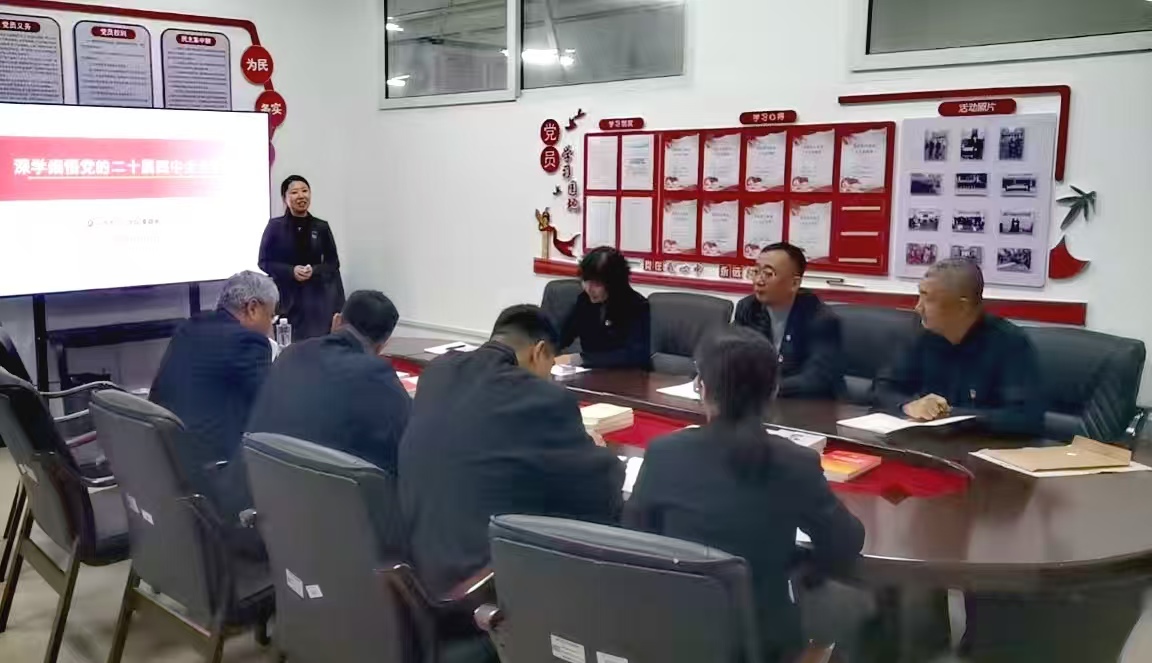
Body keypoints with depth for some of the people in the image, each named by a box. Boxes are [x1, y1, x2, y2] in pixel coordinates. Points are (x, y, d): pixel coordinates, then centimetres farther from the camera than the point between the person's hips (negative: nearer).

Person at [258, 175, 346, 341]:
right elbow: (264, 262, 1)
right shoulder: (275, 226, -1)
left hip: (316, 297, 1)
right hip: (287, 298, -1)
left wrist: (315, 270, -13)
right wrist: (291, 271, -14)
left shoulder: (321, 227, 3)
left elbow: (334, 263, 7)